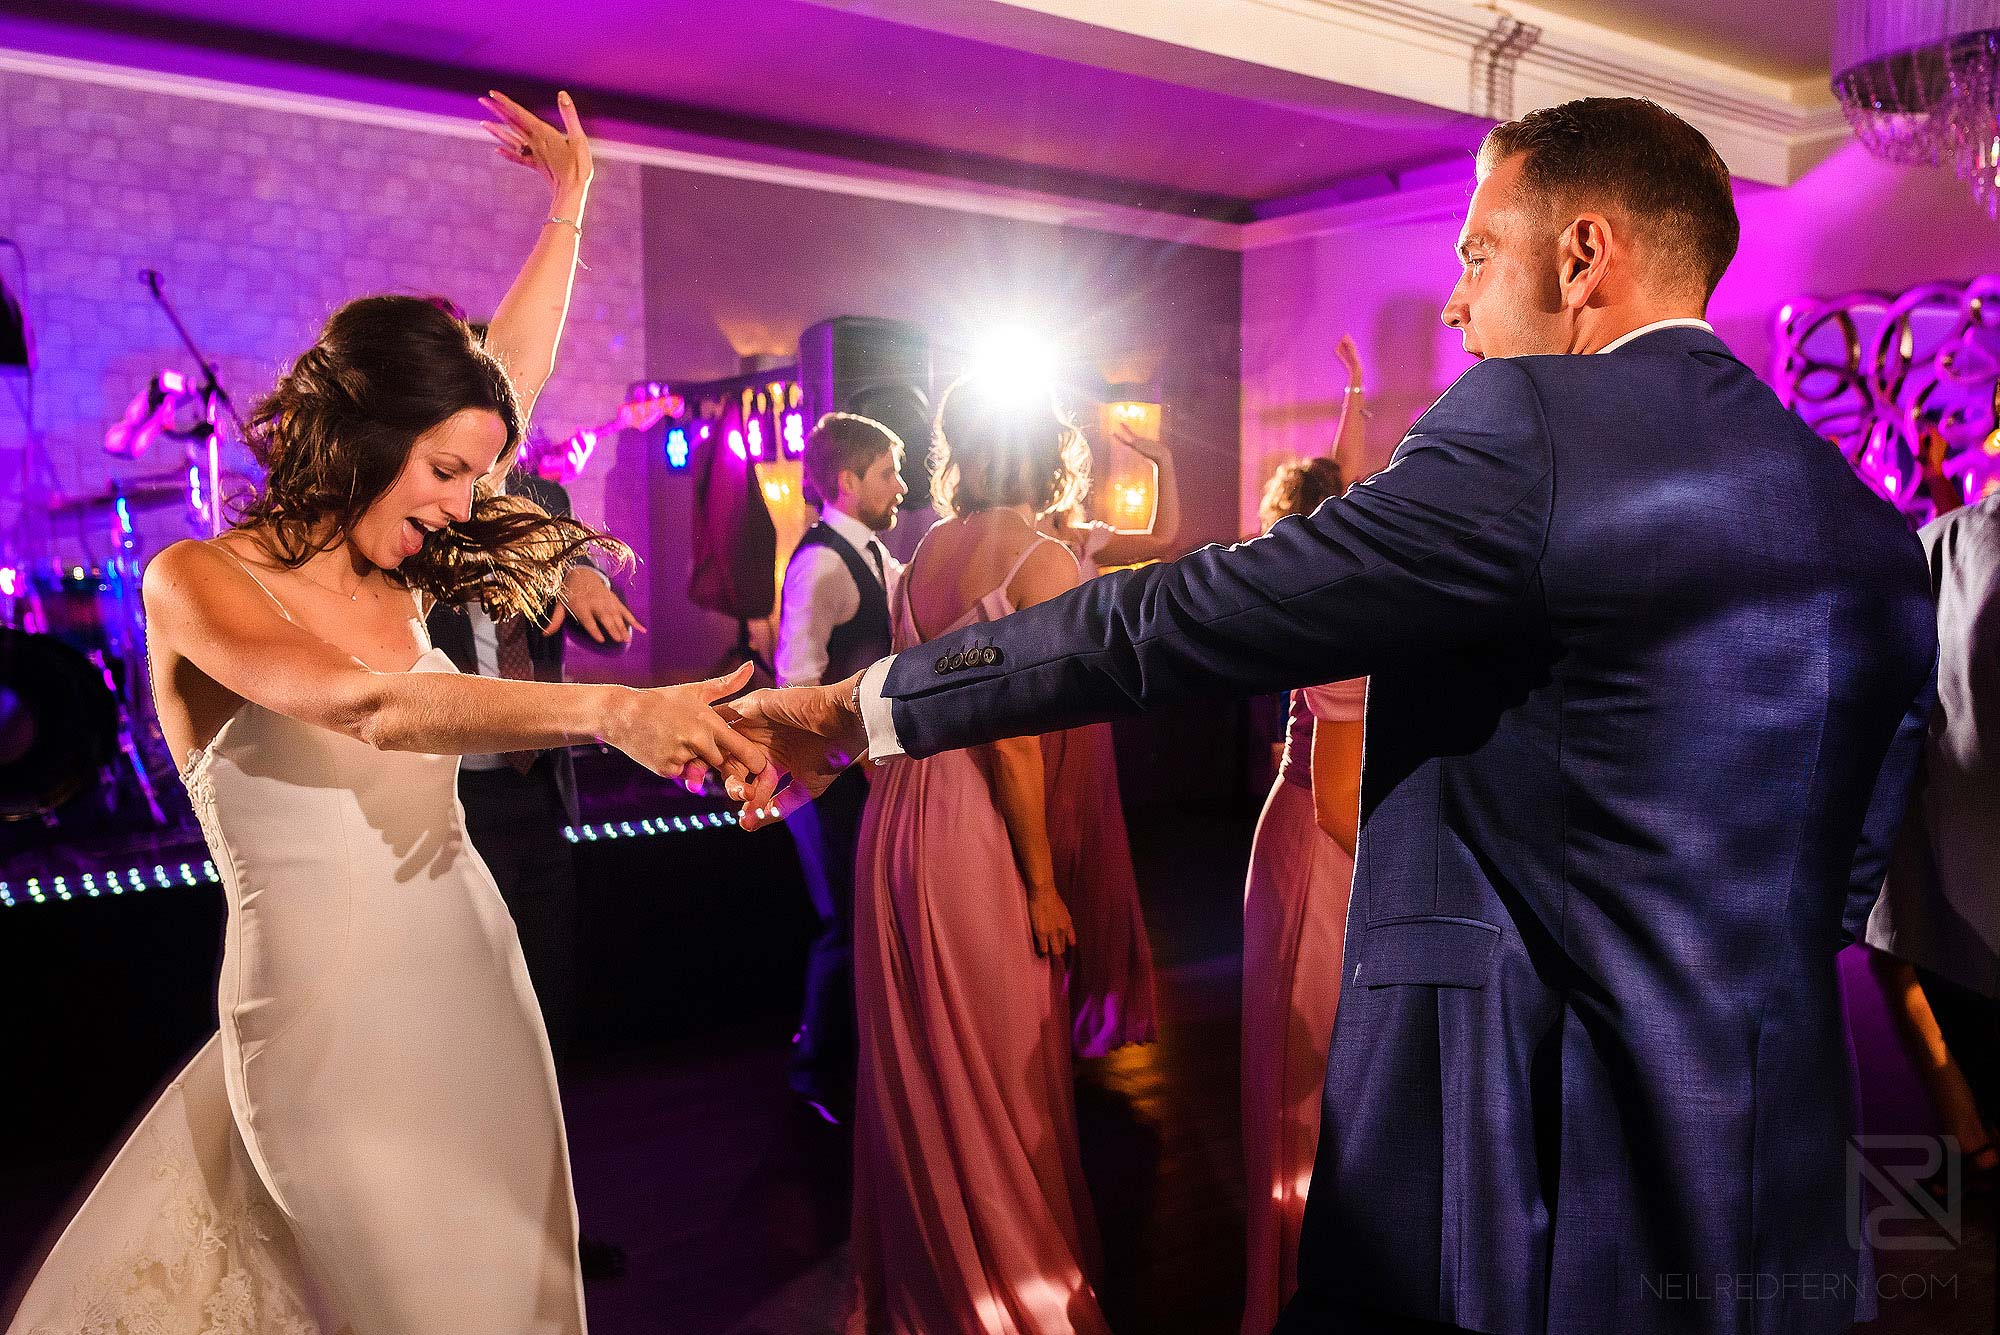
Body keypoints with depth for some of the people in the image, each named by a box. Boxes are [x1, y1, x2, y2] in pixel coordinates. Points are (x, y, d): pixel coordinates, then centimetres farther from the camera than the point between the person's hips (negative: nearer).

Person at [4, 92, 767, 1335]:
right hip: (329, 1018, -6)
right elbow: (369, 706, -26)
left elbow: (510, 376, 13)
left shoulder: (398, 582, 7)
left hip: (478, 987, 6)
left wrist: (570, 203, 20)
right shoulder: (194, 581, -7)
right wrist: (612, 710, -36)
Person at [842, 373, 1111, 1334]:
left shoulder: (928, 548, 6)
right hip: (974, 830, -6)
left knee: (914, 1063, 18)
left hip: (894, 815, 7)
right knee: (998, 1070, 9)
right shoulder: (1042, 561, -12)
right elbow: (1015, 737, -17)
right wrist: (1042, 882, -12)